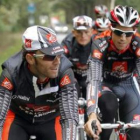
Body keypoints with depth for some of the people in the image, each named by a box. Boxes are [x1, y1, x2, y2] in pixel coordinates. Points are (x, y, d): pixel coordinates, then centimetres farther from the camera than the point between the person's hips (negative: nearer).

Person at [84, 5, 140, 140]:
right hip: (105, 84, -2)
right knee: (109, 106, -35)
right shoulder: (100, 44, -31)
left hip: (127, 85, 2)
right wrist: (92, 114, -54)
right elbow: (93, 80, -39)